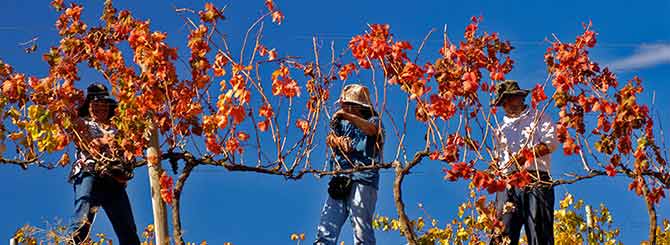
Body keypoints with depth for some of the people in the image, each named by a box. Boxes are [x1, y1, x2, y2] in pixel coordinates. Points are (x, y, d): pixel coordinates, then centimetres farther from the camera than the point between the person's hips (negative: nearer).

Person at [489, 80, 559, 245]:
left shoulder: (538, 118, 16)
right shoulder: (501, 129, 30)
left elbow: (551, 142, -1)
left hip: (536, 180, -4)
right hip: (508, 184, 4)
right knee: (503, 231, -11)